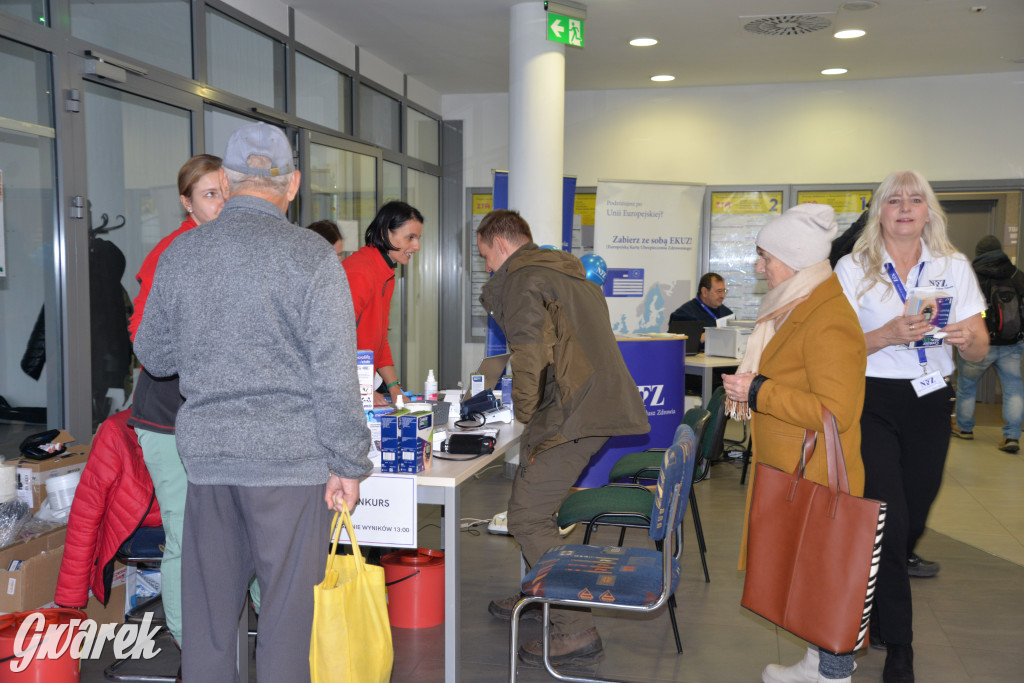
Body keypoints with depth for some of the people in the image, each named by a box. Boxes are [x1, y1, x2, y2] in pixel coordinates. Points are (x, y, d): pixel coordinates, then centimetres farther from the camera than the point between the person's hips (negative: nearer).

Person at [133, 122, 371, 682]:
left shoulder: (180, 254, 6)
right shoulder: (311, 257, -9)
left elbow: (154, 356, 17)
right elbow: (336, 373, -12)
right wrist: (348, 464, -6)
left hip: (206, 450, 5)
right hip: (292, 453, -4)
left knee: (209, 602, 15)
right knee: (288, 604, 6)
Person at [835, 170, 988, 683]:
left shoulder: (954, 267, 5)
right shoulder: (853, 268, -2)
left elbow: (979, 350, 5)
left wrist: (966, 338, -19)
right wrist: (889, 335, -22)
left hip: (930, 404, 3)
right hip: (872, 403, -3)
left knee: (914, 517, 12)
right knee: (889, 521, -8)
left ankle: (875, 606, 41)